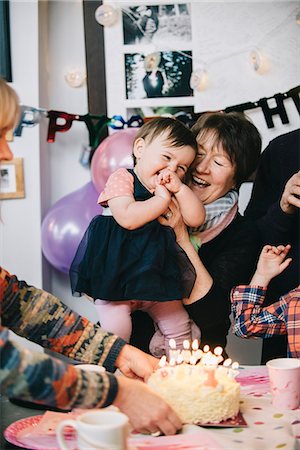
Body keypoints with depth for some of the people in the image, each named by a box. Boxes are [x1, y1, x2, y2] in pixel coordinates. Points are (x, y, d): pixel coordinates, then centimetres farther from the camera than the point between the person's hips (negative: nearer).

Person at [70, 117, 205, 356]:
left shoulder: (174, 190, 11)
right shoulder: (123, 178, -9)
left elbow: (196, 219, -2)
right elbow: (127, 218, -26)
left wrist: (179, 188, -12)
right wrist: (161, 200, -16)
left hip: (156, 278, 6)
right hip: (117, 273, -6)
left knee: (179, 326, 11)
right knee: (116, 329, -17)